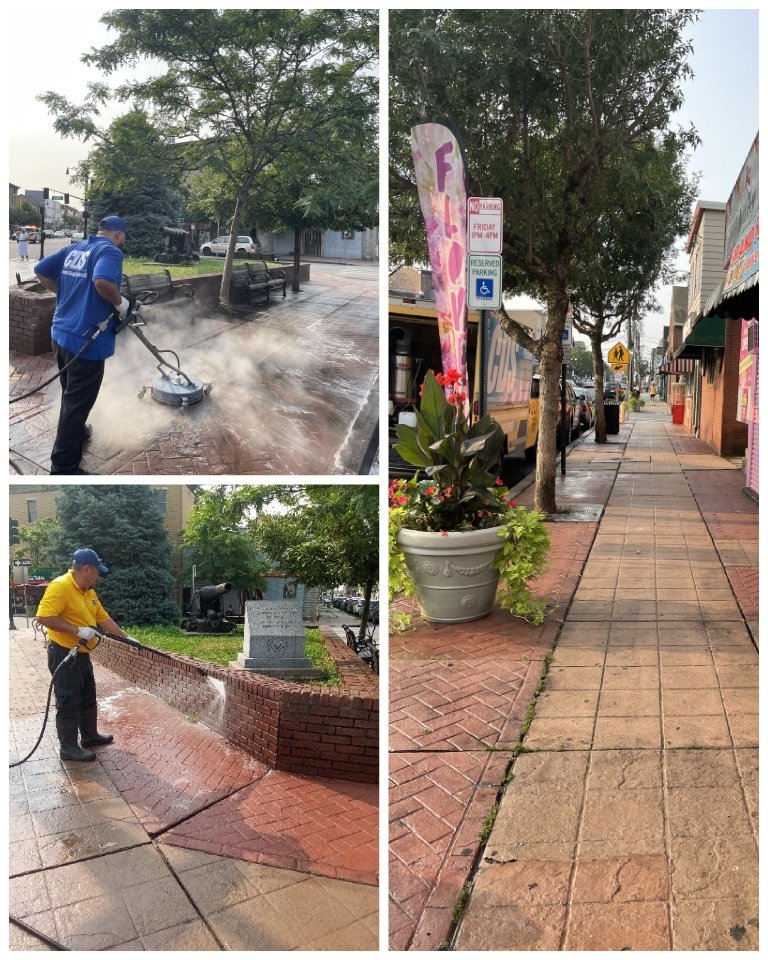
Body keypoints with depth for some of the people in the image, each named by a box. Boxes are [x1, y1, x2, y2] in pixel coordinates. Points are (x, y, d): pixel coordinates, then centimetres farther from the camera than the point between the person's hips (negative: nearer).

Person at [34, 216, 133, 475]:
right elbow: (102, 281, -32)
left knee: (71, 394, 27)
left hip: (61, 334, 9)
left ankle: (75, 432, 49)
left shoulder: (74, 248, 13)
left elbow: (41, 271, 14)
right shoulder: (110, 251, -12)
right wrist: (120, 302, -15)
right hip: (86, 340, -8)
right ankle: (63, 467, 7)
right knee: (77, 402, 0)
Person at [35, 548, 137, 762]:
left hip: (82, 654, 9)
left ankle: (90, 736, 32)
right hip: (63, 654, -9)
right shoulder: (60, 586, -19)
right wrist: (78, 630, -27)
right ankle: (68, 747, 10)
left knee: (88, 698, 19)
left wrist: (127, 637, 13)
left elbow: (103, 618, 16)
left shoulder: (88, 591, 10)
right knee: (68, 702, 0)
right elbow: (44, 617, -28)